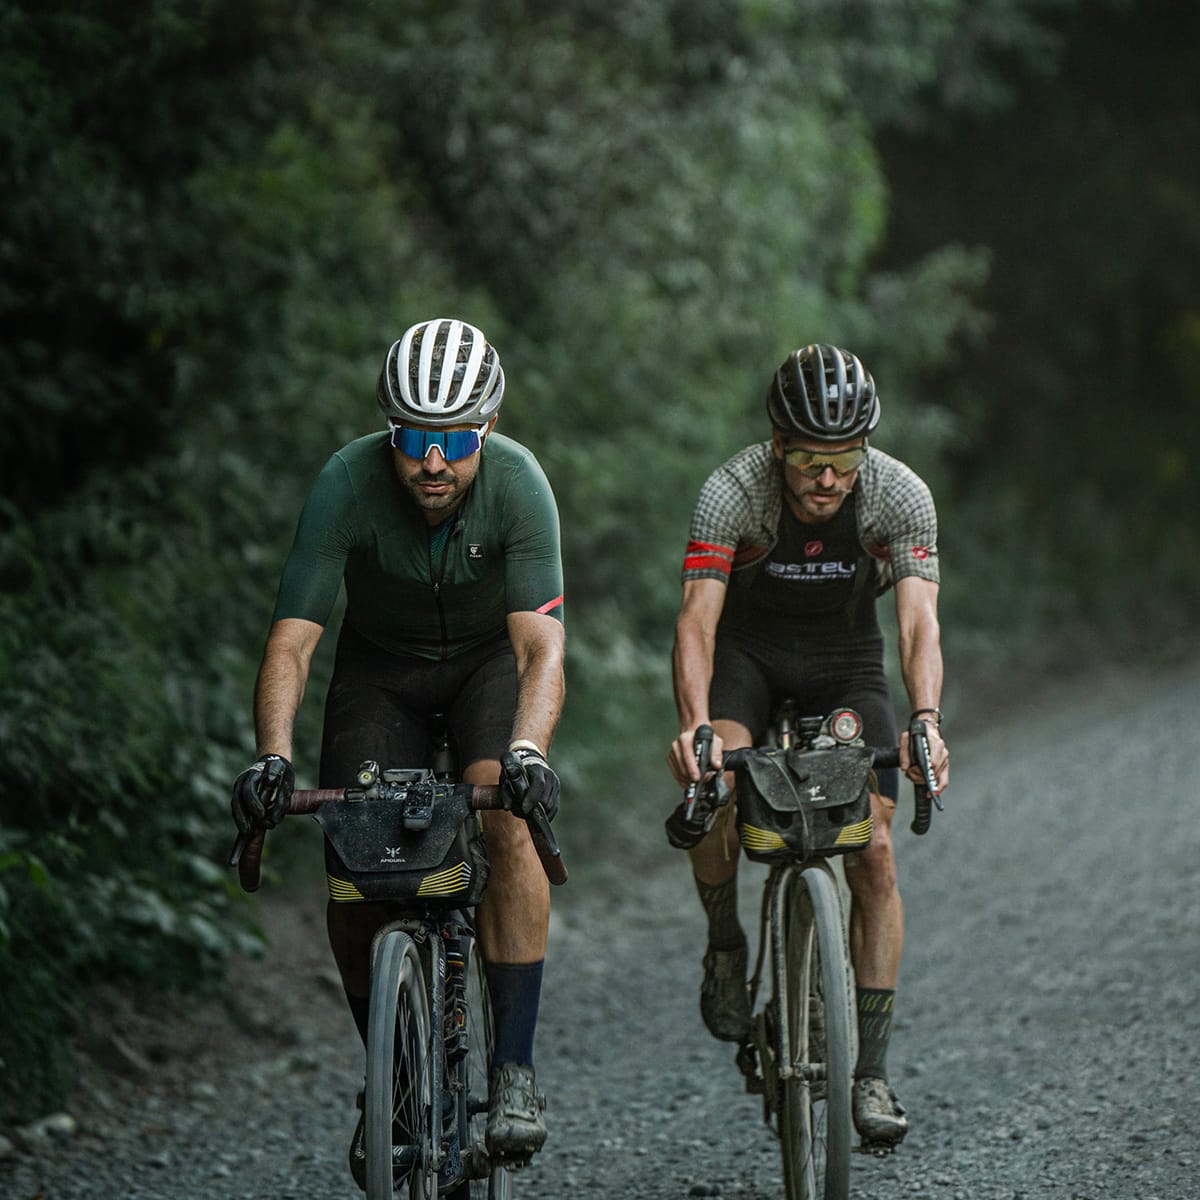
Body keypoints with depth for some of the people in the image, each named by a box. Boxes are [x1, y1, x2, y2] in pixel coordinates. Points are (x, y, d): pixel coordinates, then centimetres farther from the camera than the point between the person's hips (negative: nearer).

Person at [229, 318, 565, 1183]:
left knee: (510, 820, -28)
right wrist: (273, 755, -47)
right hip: (381, 665, 1)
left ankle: (514, 1069, -22)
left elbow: (542, 642, -35)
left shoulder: (517, 484, -29)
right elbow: (292, 638, -31)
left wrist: (529, 752, -53)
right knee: (353, 879, -11)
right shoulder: (348, 485, -28)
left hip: (489, 658, -1)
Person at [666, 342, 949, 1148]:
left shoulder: (902, 497, -25)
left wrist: (926, 719, -52)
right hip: (748, 651, -1)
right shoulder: (733, 491, -28)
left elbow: (920, 622, -33)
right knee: (712, 776, -32)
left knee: (873, 850, -13)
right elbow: (698, 618, -34)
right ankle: (726, 945, -7)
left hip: (846, 661, 1)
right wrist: (695, 724, -52)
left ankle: (872, 1071, -5)